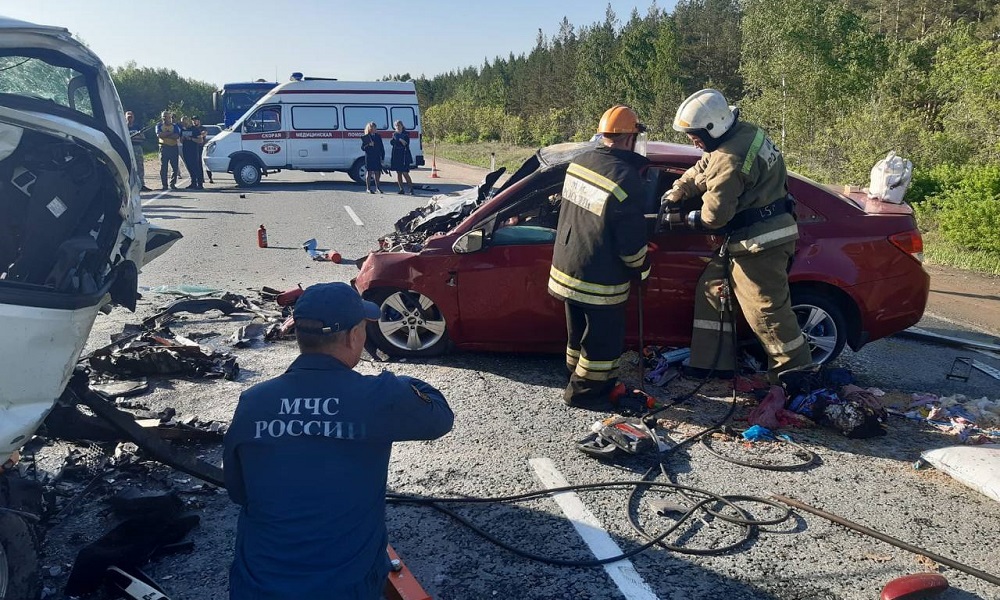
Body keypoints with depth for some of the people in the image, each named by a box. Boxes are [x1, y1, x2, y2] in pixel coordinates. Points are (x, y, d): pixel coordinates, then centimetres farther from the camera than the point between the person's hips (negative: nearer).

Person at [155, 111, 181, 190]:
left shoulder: (175, 125, 10)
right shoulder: (159, 125, 9)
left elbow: (177, 136, -8)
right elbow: (159, 135, -10)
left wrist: (164, 135, -12)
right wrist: (170, 133, -10)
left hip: (174, 147, 1)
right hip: (164, 147, -1)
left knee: (175, 166, 0)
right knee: (163, 167, -3)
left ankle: (173, 183, 12)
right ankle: (163, 184, 0)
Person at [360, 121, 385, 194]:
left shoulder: (378, 136, 9)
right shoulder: (365, 137, -2)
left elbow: (382, 147, 9)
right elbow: (362, 148, -4)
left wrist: (383, 157, 4)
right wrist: (368, 145, -22)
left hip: (377, 158, 4)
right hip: (369, 157, -4)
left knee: (377, 172, 6)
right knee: (369, 172, 1)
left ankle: (377, 187, 17)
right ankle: (368, 188, 8)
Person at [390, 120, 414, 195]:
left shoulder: (406, 134, 3)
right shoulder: (394, 134, 14)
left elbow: (406, 143, -10)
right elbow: (391, 142, -3)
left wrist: (396, 141, -9)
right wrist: (400, 140, -14)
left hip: (404, 155, -4)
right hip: (396, 155, 5)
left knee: (405, 173, -10)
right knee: (398, 173, 5)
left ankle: (411, 189, -4)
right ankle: (401, 189, 10)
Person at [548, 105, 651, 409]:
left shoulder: (578, 163, -2)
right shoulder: (625, 178, -23)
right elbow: (632, 240, -17)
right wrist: (642, 268, 0)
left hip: (567, 268, 8)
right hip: (599, 279, -8)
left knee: (579, 333, 23)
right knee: (603, 338, 10)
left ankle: (578, 377, 39)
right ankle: (584, 391, 21)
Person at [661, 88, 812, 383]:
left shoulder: (730, 159, -25)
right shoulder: (743, 132, 6)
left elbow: (714, 215, -21)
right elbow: (703, 169, 19)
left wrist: (684, 218, -3)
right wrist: (679, 190, 5)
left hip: (759, 243, -11)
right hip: (757, 235, 11)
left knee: (767, 310, -3)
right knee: (711, 288, 16)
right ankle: (711, 362, 24)